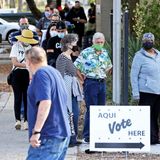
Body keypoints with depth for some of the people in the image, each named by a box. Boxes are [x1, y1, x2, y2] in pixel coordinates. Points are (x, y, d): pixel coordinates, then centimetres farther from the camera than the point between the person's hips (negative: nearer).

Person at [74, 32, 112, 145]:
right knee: (91, 110, -8)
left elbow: (109, 66, 27)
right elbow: (76, 66, -7)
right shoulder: (86, 53, -8)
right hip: (91, 83, -6)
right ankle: (87, 137, -4)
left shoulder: (105, 53, 11)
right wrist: (82, 79, -6)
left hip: (102, 83, 6)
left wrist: (103, 75, 14)